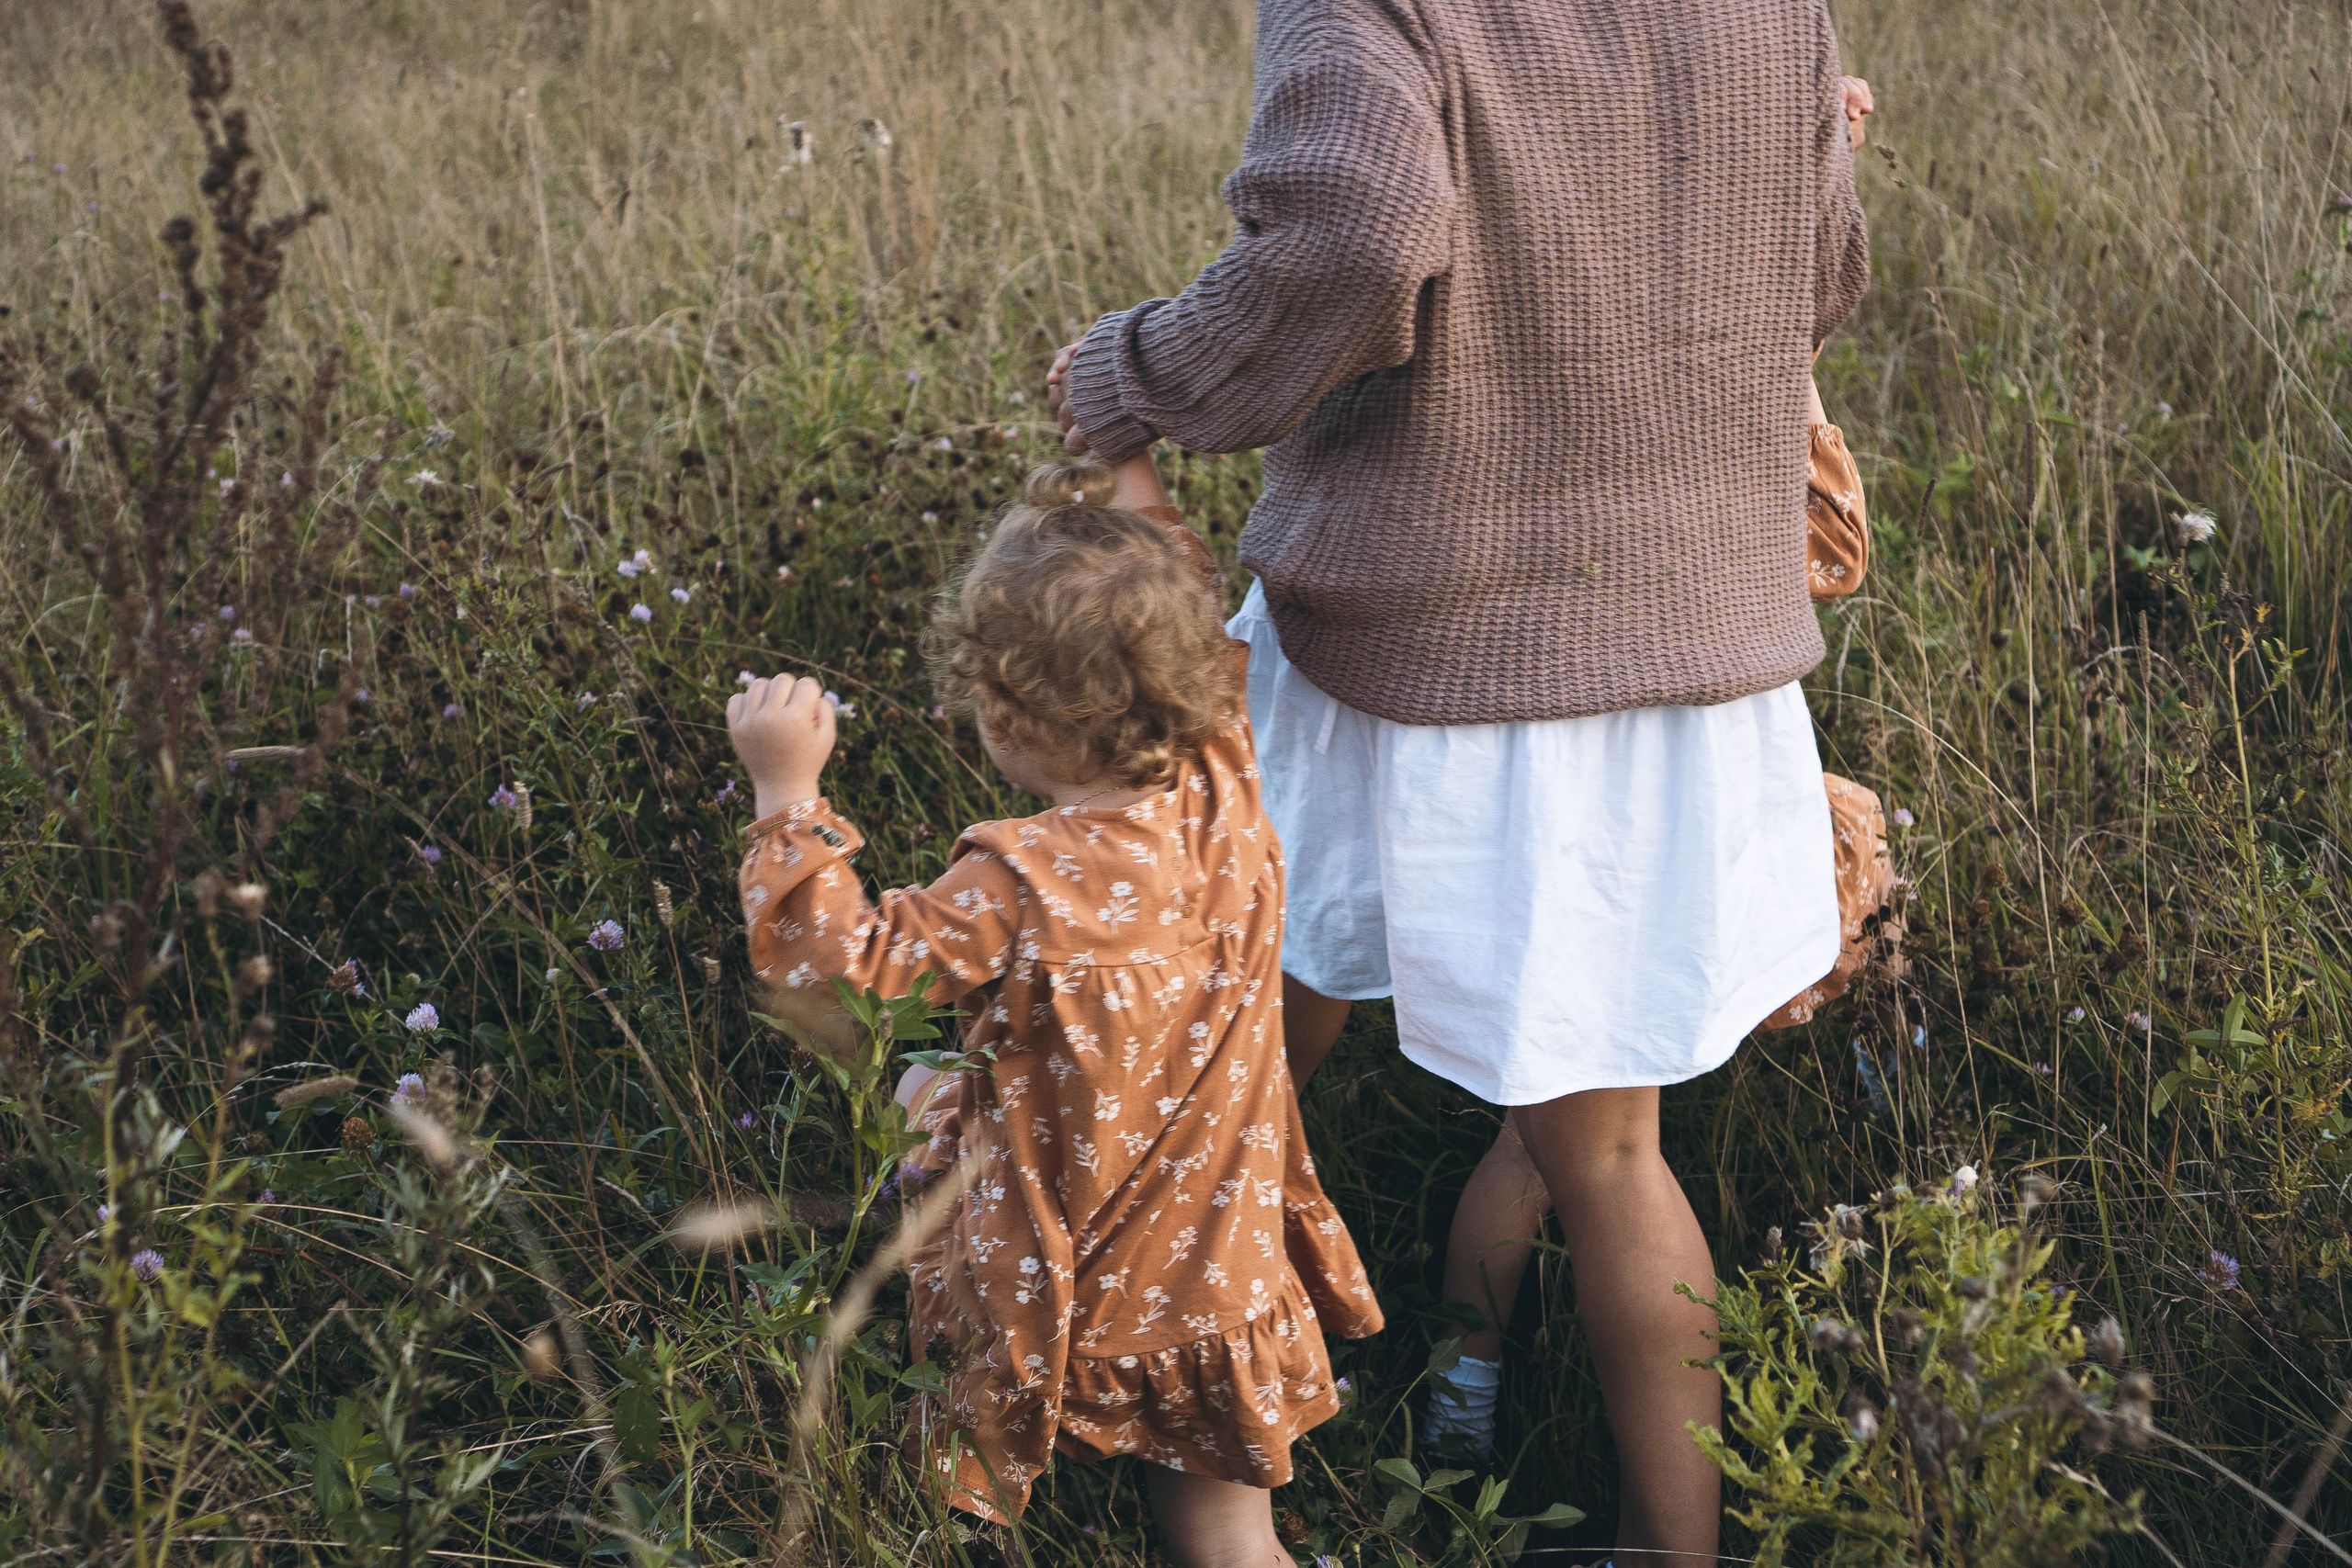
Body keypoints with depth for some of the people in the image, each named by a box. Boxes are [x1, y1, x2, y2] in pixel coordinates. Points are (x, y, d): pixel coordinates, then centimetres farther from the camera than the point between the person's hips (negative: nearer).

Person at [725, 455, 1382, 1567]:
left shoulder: (1020, 891, -28)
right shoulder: (1228, 798, -11)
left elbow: (832, 977, -22)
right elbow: (1168, 630, 7)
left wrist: (788, 794, -18)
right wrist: (1128, 466, 16)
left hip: (1072, 1300, -6)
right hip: (1230, 1266, 6)